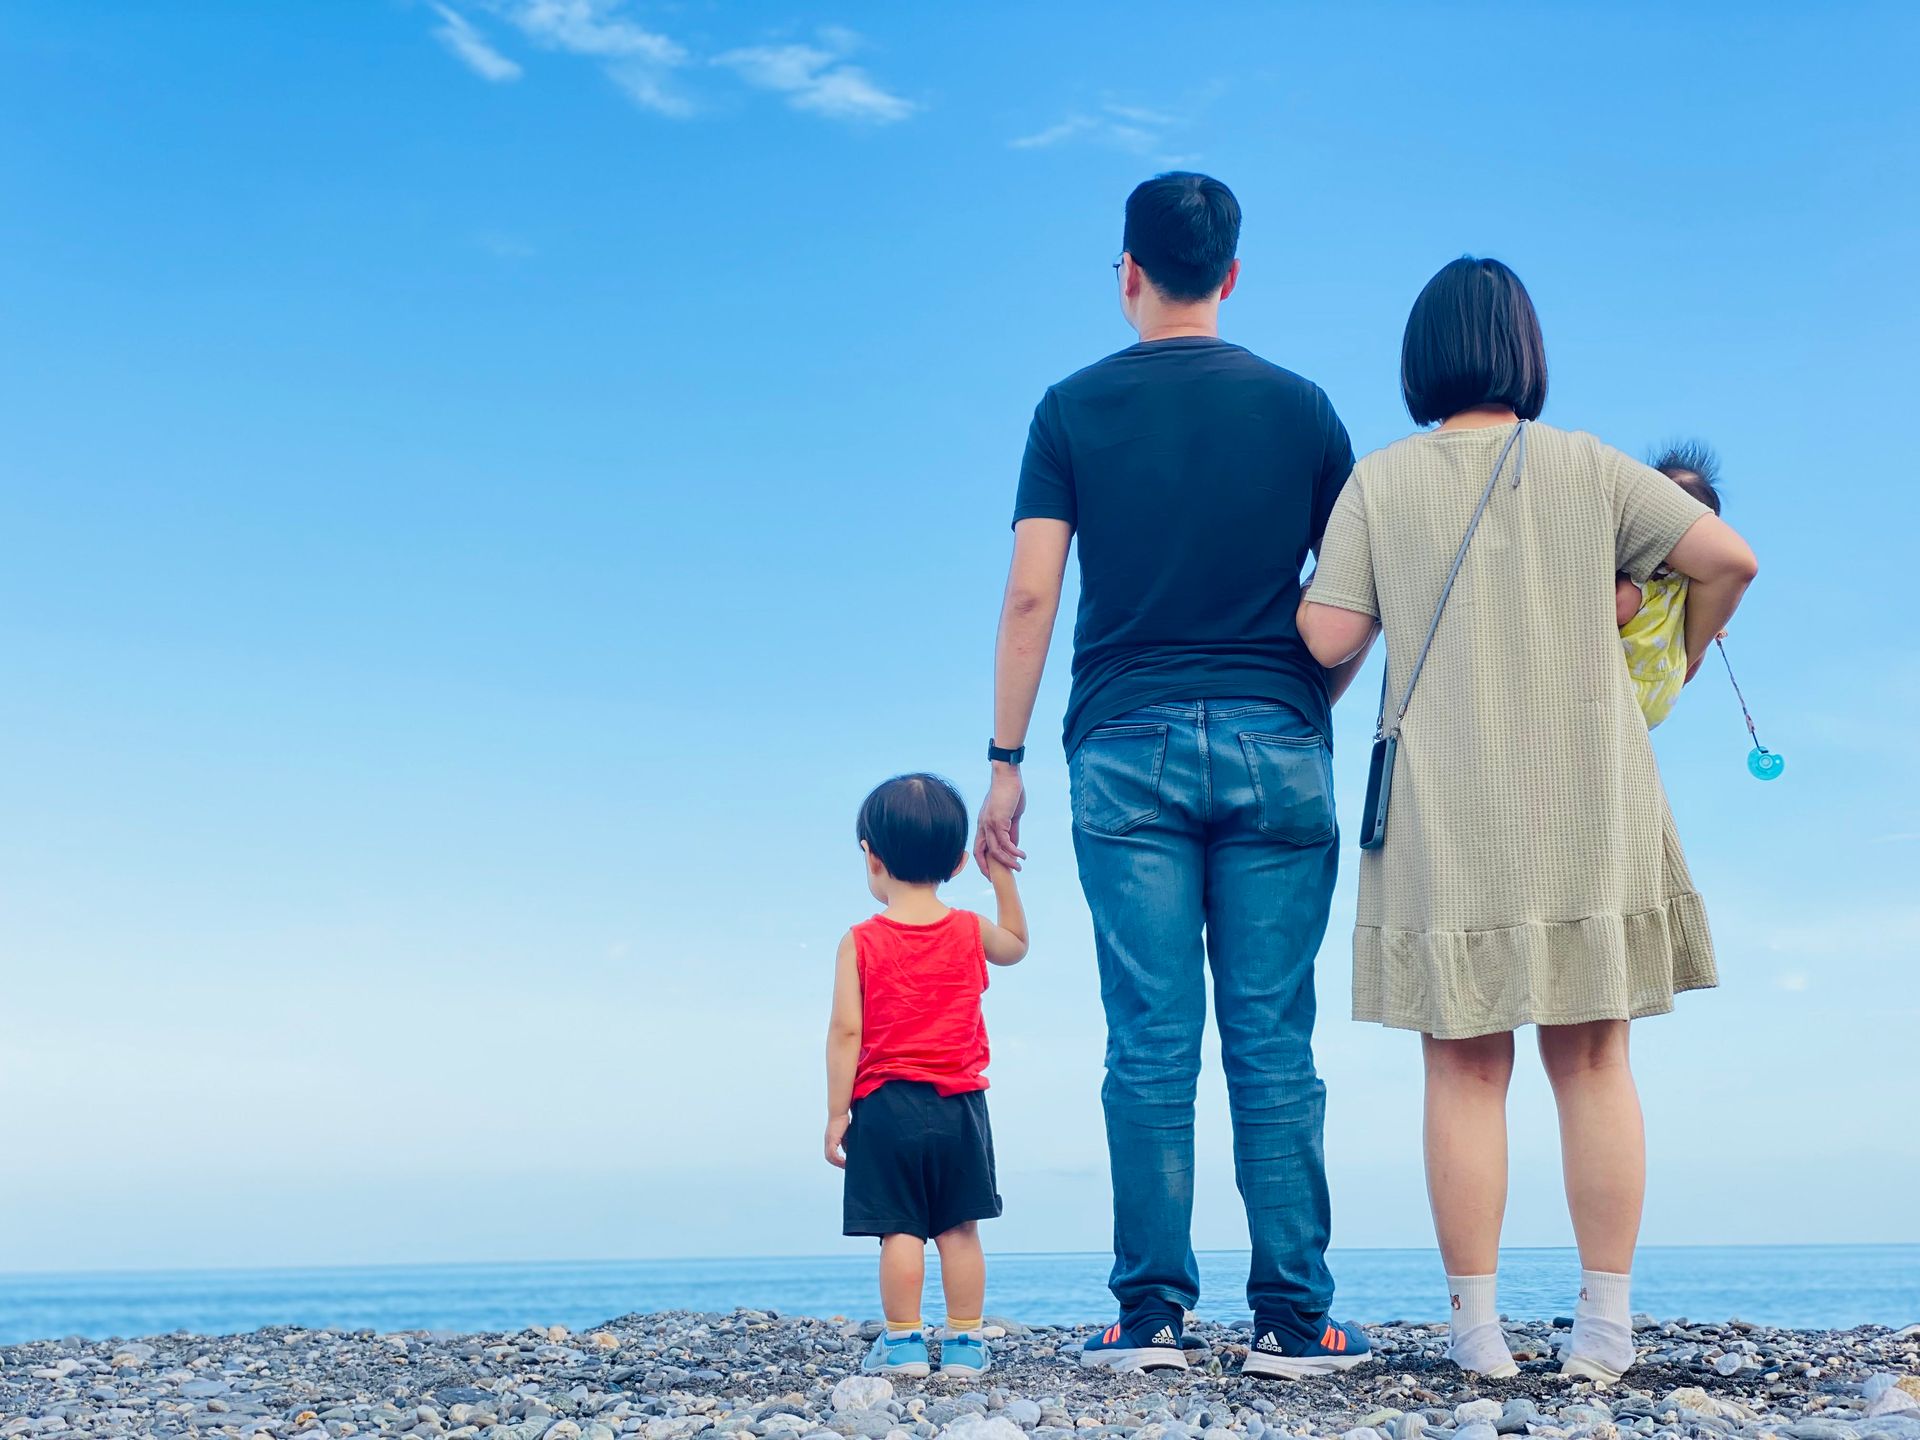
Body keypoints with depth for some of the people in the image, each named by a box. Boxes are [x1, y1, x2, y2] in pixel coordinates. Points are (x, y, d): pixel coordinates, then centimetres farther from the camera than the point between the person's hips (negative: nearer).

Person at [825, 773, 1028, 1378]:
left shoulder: (860, 943, -7)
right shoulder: (971, 932, 2)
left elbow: (846, 1031, -9)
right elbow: (1017, 944, 25)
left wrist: (837, 1111, -3)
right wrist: (1001, 873, 23)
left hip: (885, 1105, -2)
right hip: (959, 1106, 2)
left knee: (900, 1231, 2)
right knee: (959, 1229, 8)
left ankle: (903, 1343, 5)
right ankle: (964, 1343, 10)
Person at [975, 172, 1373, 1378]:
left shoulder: (1076, 408, 4)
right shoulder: (1302, 407, 8)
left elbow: (1032, 592, -2)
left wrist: (1005, 759, 3)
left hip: (1128, 746, 0)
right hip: (1274, 745, 1)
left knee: (1152, 1044, 2)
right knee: (1274, 1043, 3)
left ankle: (1152, 1314, 4)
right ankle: (1293, 1316, 5)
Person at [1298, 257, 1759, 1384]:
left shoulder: (1382, 482, 1)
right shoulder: (1588, 466, 4)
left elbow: (1329, 638, -5)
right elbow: (1730, 557, 1)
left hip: (1448, 815, -1)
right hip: (1587, 806, 1)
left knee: (1467, 1069, 4)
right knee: (1594, 1060, 7)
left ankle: (1478, 1326, 5)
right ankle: (1607, 1326, 9)